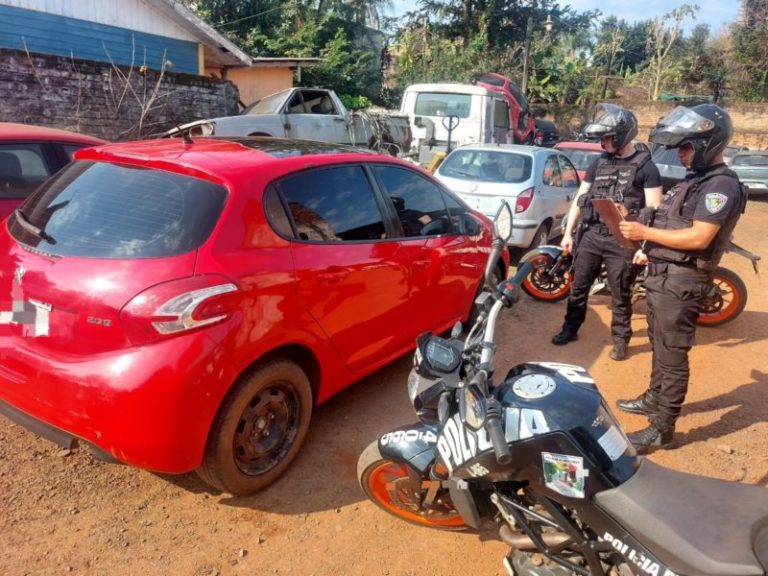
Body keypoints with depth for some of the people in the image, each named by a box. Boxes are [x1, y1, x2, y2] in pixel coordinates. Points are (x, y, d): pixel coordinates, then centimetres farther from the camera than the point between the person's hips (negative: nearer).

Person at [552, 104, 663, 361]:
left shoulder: (646, 167, -5)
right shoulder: (598, 163, 11)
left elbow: (654, 210, -8)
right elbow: (579, 199, 13)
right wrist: (568, 232, 9)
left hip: (622, 241, -5)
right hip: (590, 235, 5)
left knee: (620, 296, 6)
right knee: (578, 287, 13)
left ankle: (620, 339, 21)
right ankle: (570, 328, 29)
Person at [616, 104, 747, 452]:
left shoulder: (721, 185, -16)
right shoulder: (695, 180, 16)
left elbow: (698, 238, -25)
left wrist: (645, 232, -21)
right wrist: (650, 249, 9)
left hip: (682, 281, -10)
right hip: (663, 274, 10)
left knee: (672, 355, -4)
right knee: (659, 345, 22)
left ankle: (662, 428, 4)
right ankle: (654, 398, 39)